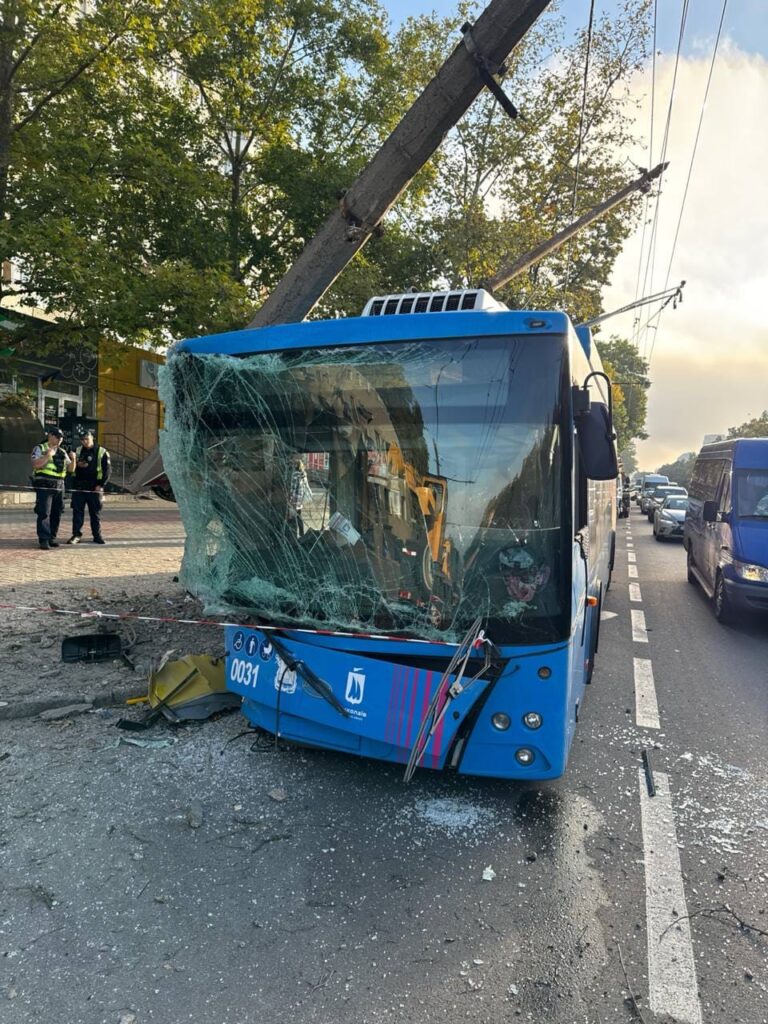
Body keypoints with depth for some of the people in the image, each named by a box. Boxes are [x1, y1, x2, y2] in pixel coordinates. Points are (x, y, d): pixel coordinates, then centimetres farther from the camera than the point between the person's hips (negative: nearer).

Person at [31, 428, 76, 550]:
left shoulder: (62, 452, 18)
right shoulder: (39, 448, 2)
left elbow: (71, 469, 15)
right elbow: (35, 464, -12)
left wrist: (73, 459, -3)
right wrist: (48, 455, -21)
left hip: (59, 486, 6)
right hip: (44, 486, -6)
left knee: (56, 513, 7)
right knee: (44, 513, -10)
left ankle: (52, 537, 17)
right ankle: (43, 540, -10)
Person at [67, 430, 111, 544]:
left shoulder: (102, 452, 0)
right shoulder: (77, 451, 11)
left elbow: (107, 470, -2)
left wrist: (101, 485, -10)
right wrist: (77, 464, -6)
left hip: (94, 487, -3)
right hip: (78, 487, 3)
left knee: (95, 513, 4)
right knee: (77, 512, 2)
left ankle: (97, 536, 12)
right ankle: (76, 535, 8)